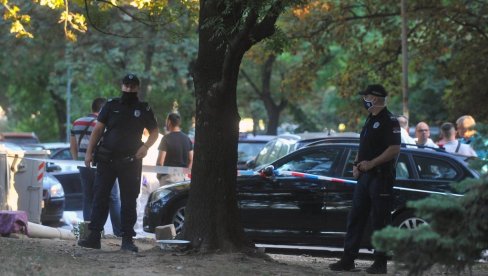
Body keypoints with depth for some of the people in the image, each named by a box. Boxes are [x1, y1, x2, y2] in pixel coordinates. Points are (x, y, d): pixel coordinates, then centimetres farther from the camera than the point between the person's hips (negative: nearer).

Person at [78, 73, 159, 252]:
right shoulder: (111, 106, 6)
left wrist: (146, 146, -8)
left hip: (130, 162, 0)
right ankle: (94, 237, 1)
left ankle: (127, 239, 7)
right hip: (106, 161, 0)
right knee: (100, 198, -1)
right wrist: (89, 152, -2)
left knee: (129, 201, 2)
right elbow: (98, 129, 6)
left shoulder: (143, 109, 5)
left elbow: (154, 131, 11)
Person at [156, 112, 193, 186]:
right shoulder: (187, 139, 9)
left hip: (168, 175, -6)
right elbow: (191, 160, 9)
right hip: (182, 176, 6)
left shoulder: (166, 138, -10)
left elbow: (160, 161, -12)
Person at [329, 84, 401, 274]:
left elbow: (394, 149, -19)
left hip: (380, 177, -9)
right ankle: (348, 259, 10)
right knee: (355, 217, 7)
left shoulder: (389, 121, -10)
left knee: (380, 221, -3)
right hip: (364, 176, 9)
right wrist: (356, 165, 8)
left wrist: (371, 163, -19)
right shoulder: (370, 120, 18)